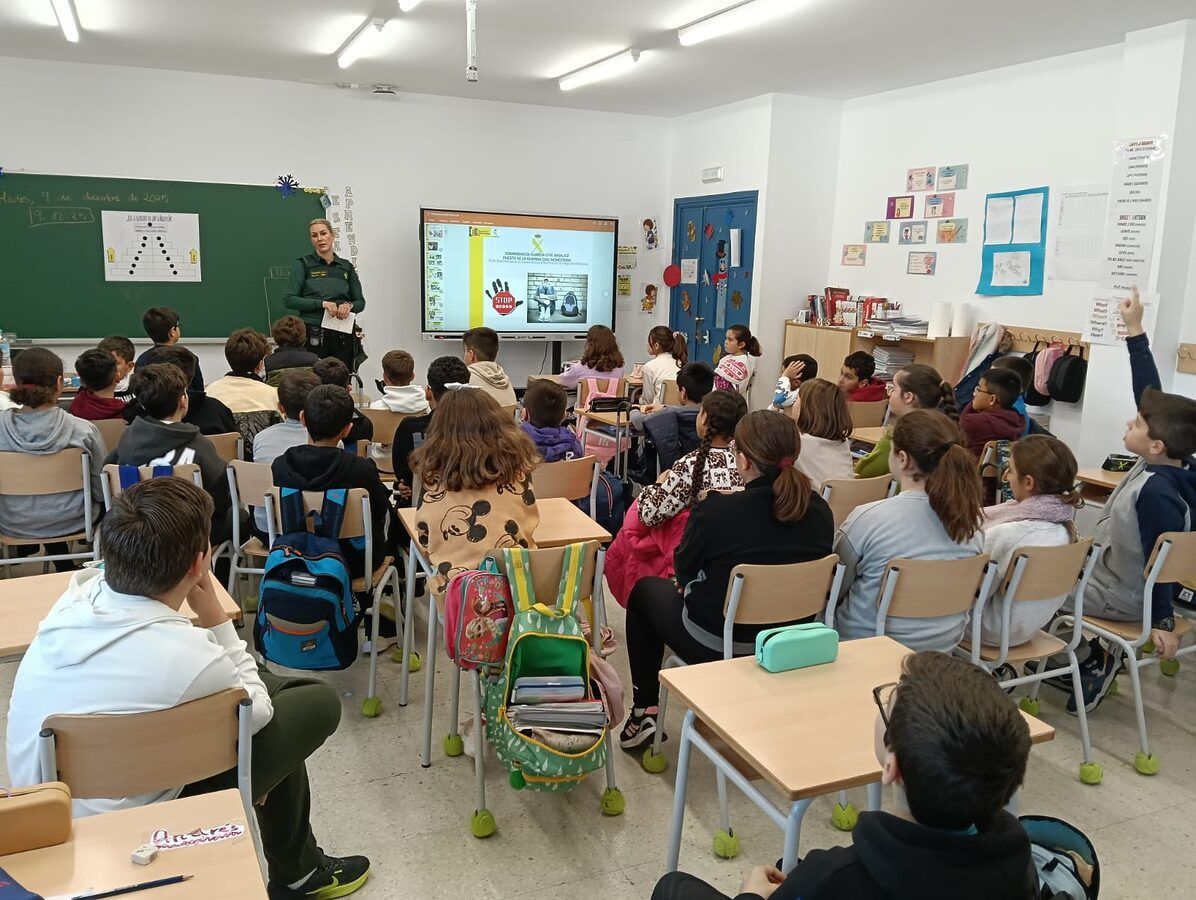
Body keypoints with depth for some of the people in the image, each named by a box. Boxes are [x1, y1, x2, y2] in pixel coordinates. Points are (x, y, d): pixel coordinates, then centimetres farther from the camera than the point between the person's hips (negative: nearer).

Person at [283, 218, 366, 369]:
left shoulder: (346, 267, 12)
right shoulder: (303, 265, 3)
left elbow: (360, 302, 14)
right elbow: (288, 299, -5)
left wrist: (349, 306, -8)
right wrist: (322, 303, -14)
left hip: (342, 336, 3)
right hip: (313, 335, -3)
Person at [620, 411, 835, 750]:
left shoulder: (715, 511, -26)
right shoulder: (820, 512, -10)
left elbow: (684, 572, -8)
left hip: (714, 648, -5)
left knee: (645, 590, 23)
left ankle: (644, 713, 29)